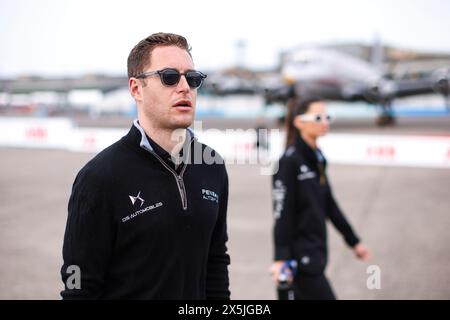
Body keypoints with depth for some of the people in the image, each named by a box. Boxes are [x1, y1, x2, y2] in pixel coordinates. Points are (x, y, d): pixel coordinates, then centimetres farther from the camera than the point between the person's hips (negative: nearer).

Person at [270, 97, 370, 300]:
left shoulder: (317, 158, 10)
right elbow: (282, 213, -19)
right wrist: (280, 258, -22)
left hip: (314, 252, 8)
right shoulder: (289, 161, -15)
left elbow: (328, 204, 17)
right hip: (299, 255, -8)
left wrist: (353, 241, 20)